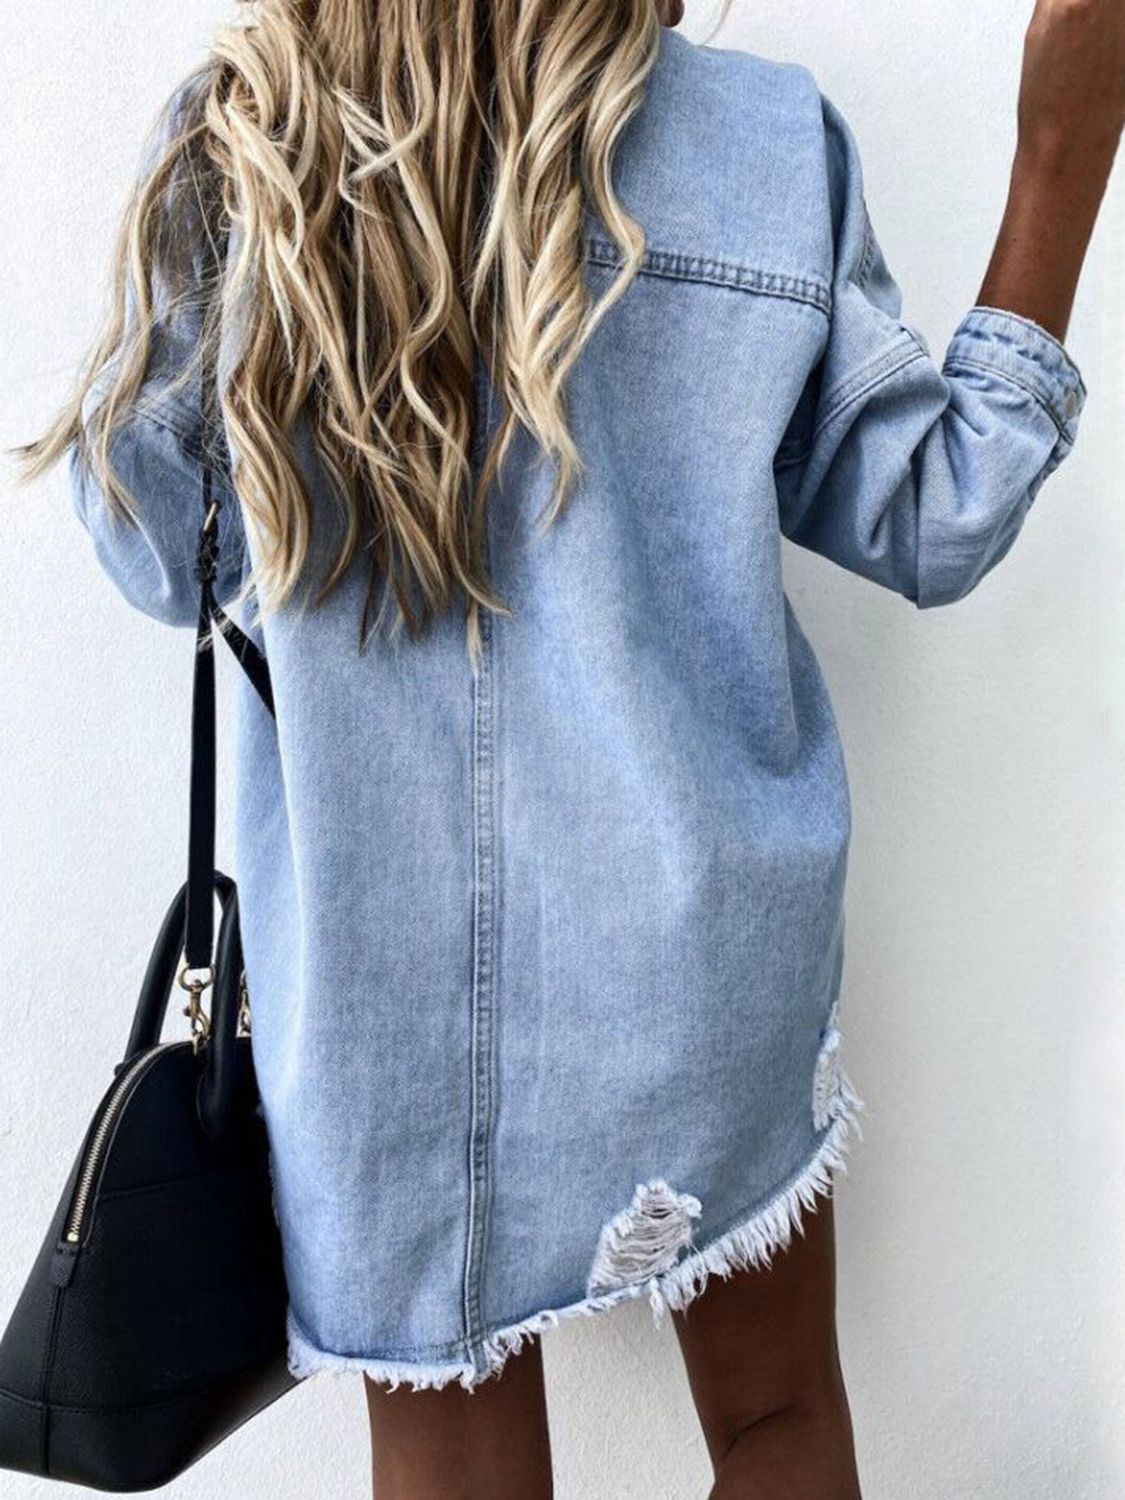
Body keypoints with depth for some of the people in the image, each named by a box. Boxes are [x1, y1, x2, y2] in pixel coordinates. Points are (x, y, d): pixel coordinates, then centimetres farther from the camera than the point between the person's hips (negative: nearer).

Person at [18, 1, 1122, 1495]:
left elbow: (160, 558, 5)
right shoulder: (772, 143, -5)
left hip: (384, 990, 1)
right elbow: (931, 526, 2)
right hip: (705, 957, 0)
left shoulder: (226, 153, -3)